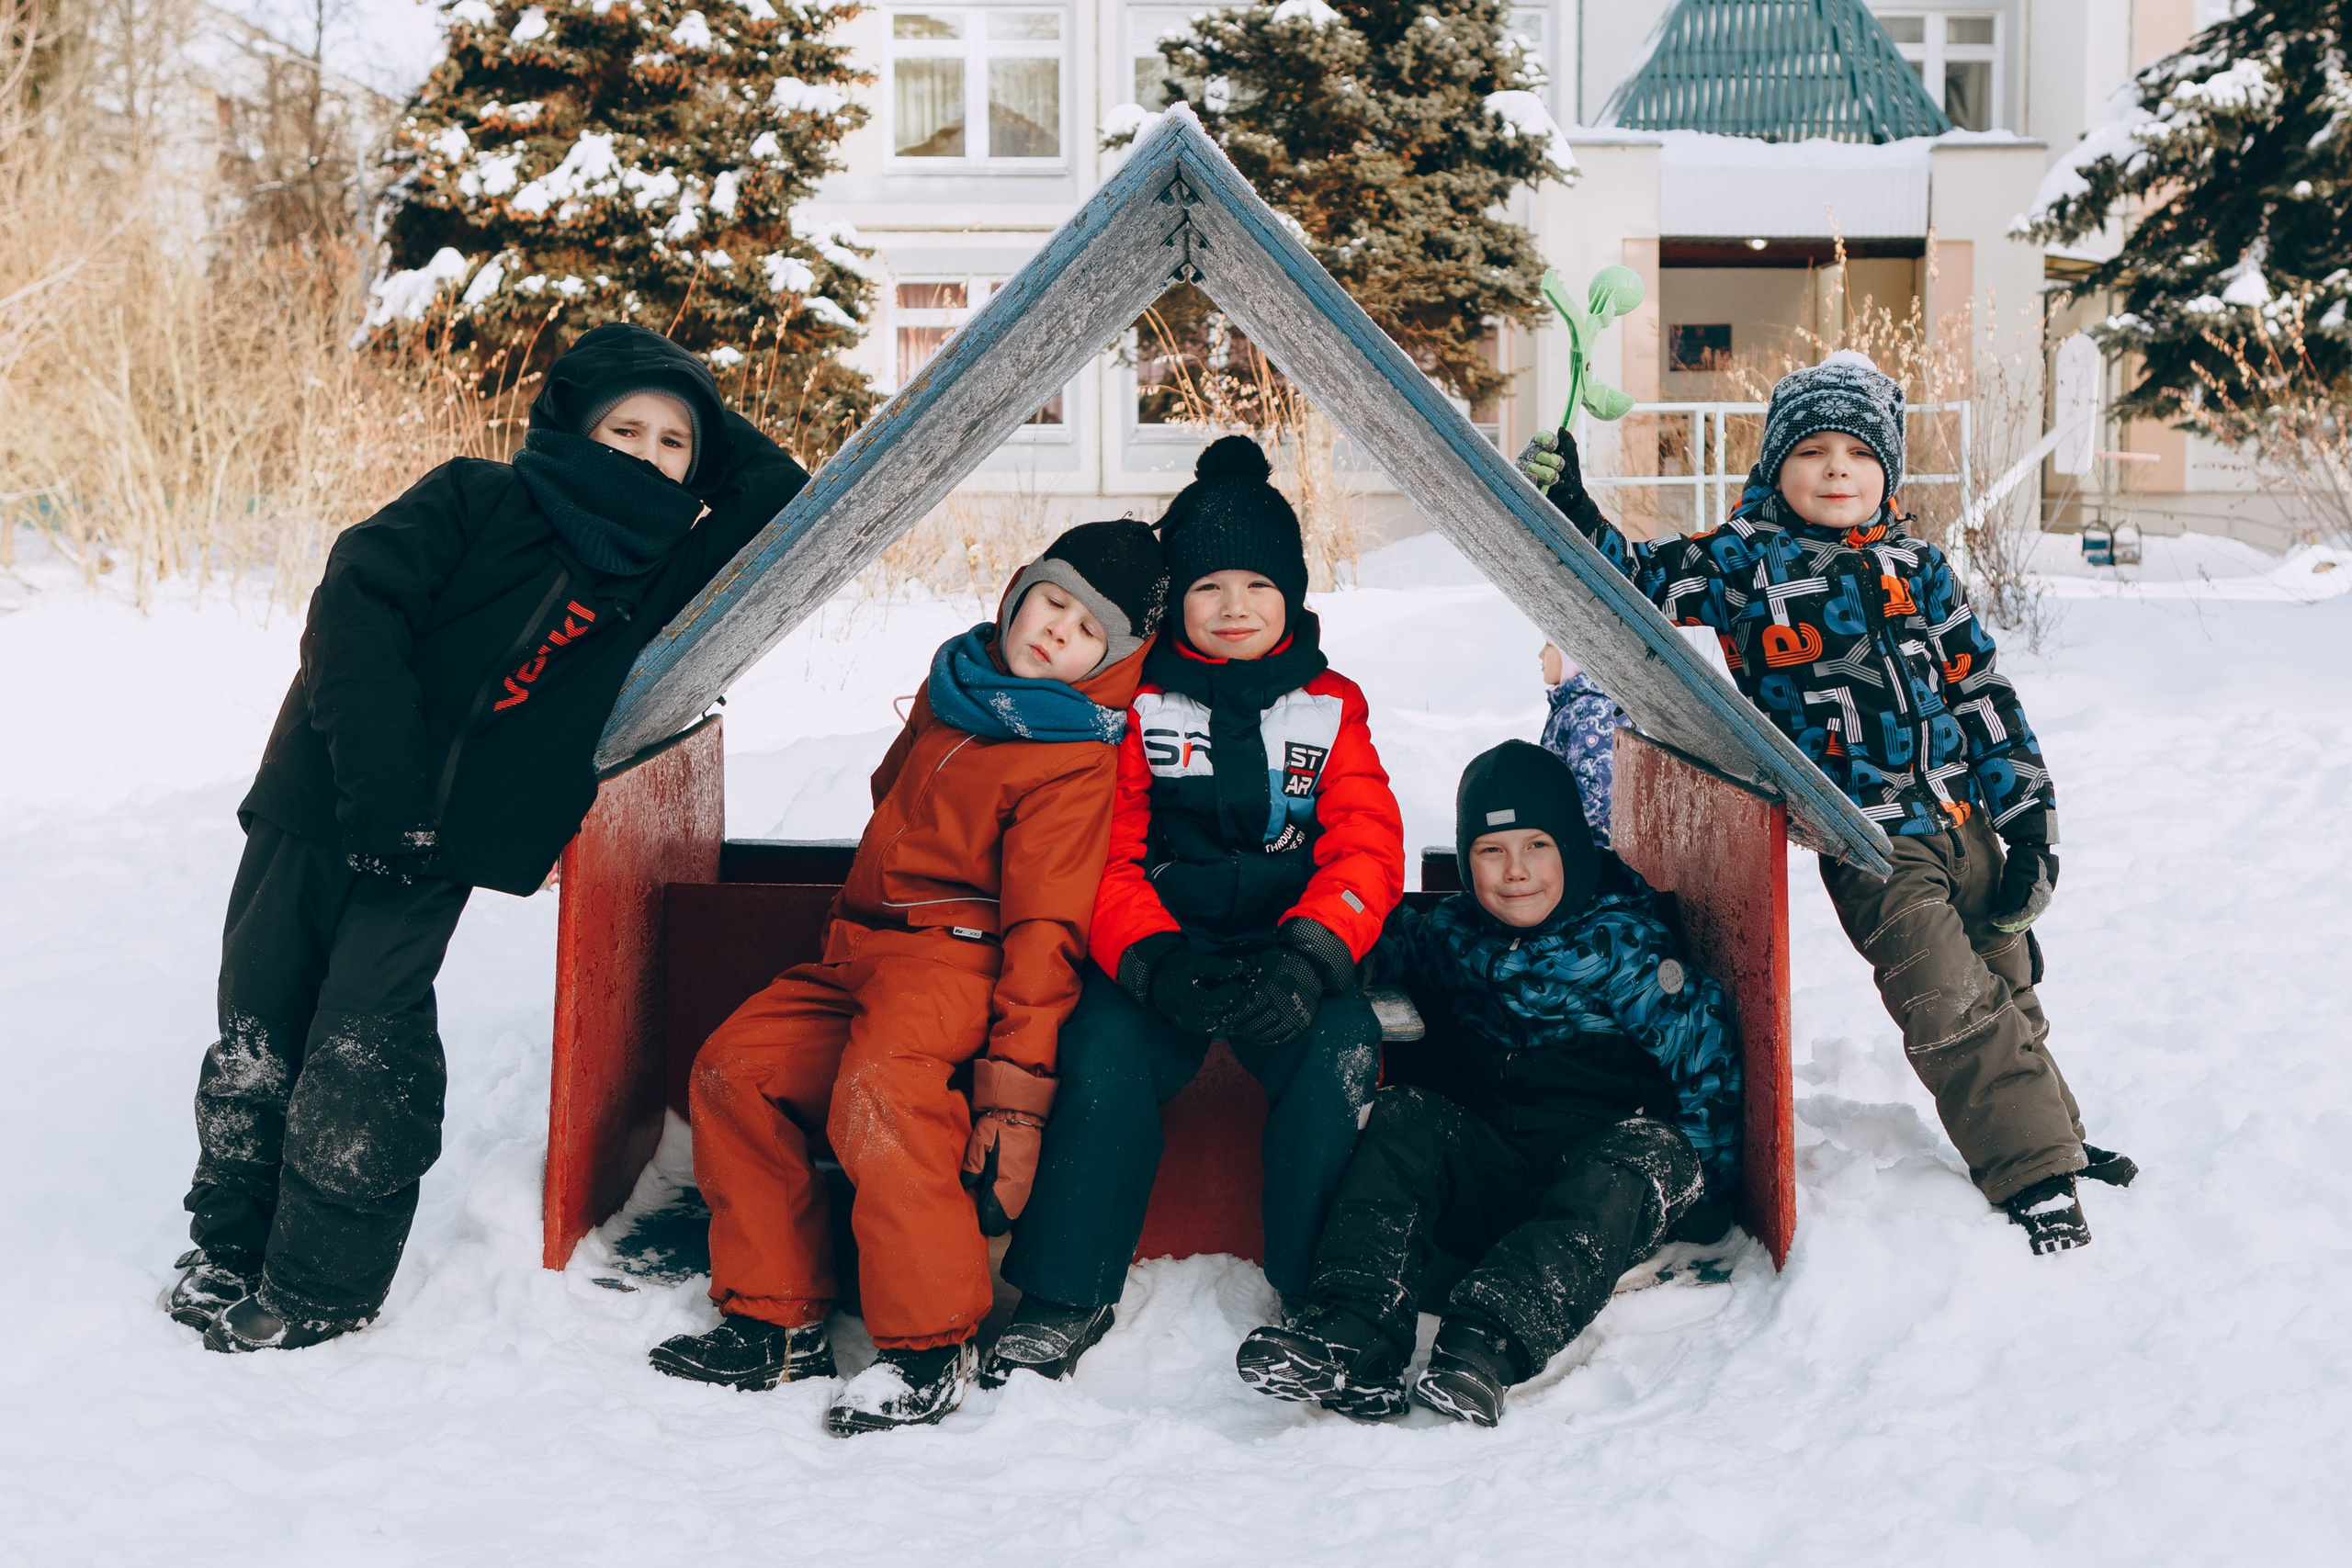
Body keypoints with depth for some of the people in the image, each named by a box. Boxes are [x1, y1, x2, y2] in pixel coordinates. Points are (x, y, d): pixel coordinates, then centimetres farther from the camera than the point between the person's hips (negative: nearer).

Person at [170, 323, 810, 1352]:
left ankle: (322, 1285, 3)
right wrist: (383, 792, -19)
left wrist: (707, 426, 8)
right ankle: (228, 1241, 24)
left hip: (436, 845, 1)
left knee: (366, 1047, -11)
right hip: (321, 805, -1)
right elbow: (353, 609, -12)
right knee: (259, 1029, 4)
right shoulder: (478, 502, 0)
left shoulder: (661, 574, 10)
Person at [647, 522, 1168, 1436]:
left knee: (880, 1093, -35)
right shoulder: (953, 684, 12)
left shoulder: (1075, 763, -13)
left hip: (957, 956, -9)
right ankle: (776, 1321, 4)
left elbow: (1047, 931, -18)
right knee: (735, 1067, -2)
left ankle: (931, 1351, -24)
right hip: (862, 951, 9)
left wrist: (1018, 1084, -22)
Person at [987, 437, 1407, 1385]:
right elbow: (1104, 859, 1)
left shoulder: (1331, 706, 11)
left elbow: (1366, 851, 1)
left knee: (1340, 1054, -31)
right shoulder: (1132, 701, 8)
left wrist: (1305, 961, -20)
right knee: (1103, 1050, -30)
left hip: (1292, 951, 1)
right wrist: (1158, 962, -20)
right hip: (1159, 951, 0)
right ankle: (1065, 1299, -17)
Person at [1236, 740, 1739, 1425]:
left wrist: (1696, 1196, -6)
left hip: (1614, 1191, -3)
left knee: (1649, 1149, -34)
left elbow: (1708, 1064, -1)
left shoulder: (1626, 941, 1)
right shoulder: (1452, 936, 11)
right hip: (1492, 1180, 4)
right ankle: (1354, 1341, -42)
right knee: (1403, 1118, -20)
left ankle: (1487, 1343, -57)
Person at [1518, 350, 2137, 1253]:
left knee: (2006, 985, 17)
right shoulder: (1745, 561, -1)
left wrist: (2028, 815, 6)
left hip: (1962, 816, 5)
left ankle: (2054, 1139, 35)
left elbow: (1980, 690, 10)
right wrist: (1572, 514, -21)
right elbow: (1640, 585, -3)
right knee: (1951, 1006, -12)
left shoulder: (1917, 567, 9)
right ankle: (2034, 1177, -2)